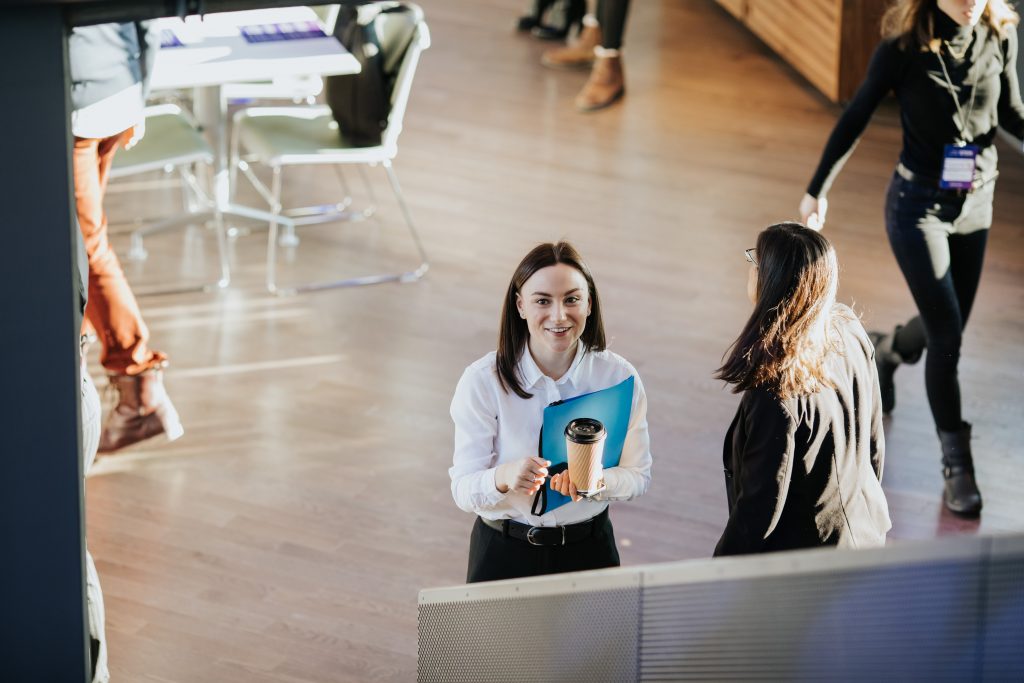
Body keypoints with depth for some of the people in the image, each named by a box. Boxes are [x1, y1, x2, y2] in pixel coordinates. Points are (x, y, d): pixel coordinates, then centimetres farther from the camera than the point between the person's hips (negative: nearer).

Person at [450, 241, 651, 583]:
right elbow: (463, 490, -16)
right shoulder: (482, 381, -16)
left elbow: (638, 475, -5)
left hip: (589, 550, 2)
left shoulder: (618, 376, -11)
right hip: (504, 554, -1)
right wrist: (504, 477, -38)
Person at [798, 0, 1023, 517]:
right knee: (947, 338, -8)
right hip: (918, 204, -5)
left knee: (947, 325, 18)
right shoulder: (905, 46, -17)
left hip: (976, 204, 5)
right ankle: (957, 466, 3)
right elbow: (855, 118, -6)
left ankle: (886, 352, 52)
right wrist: (817, 190, -1)